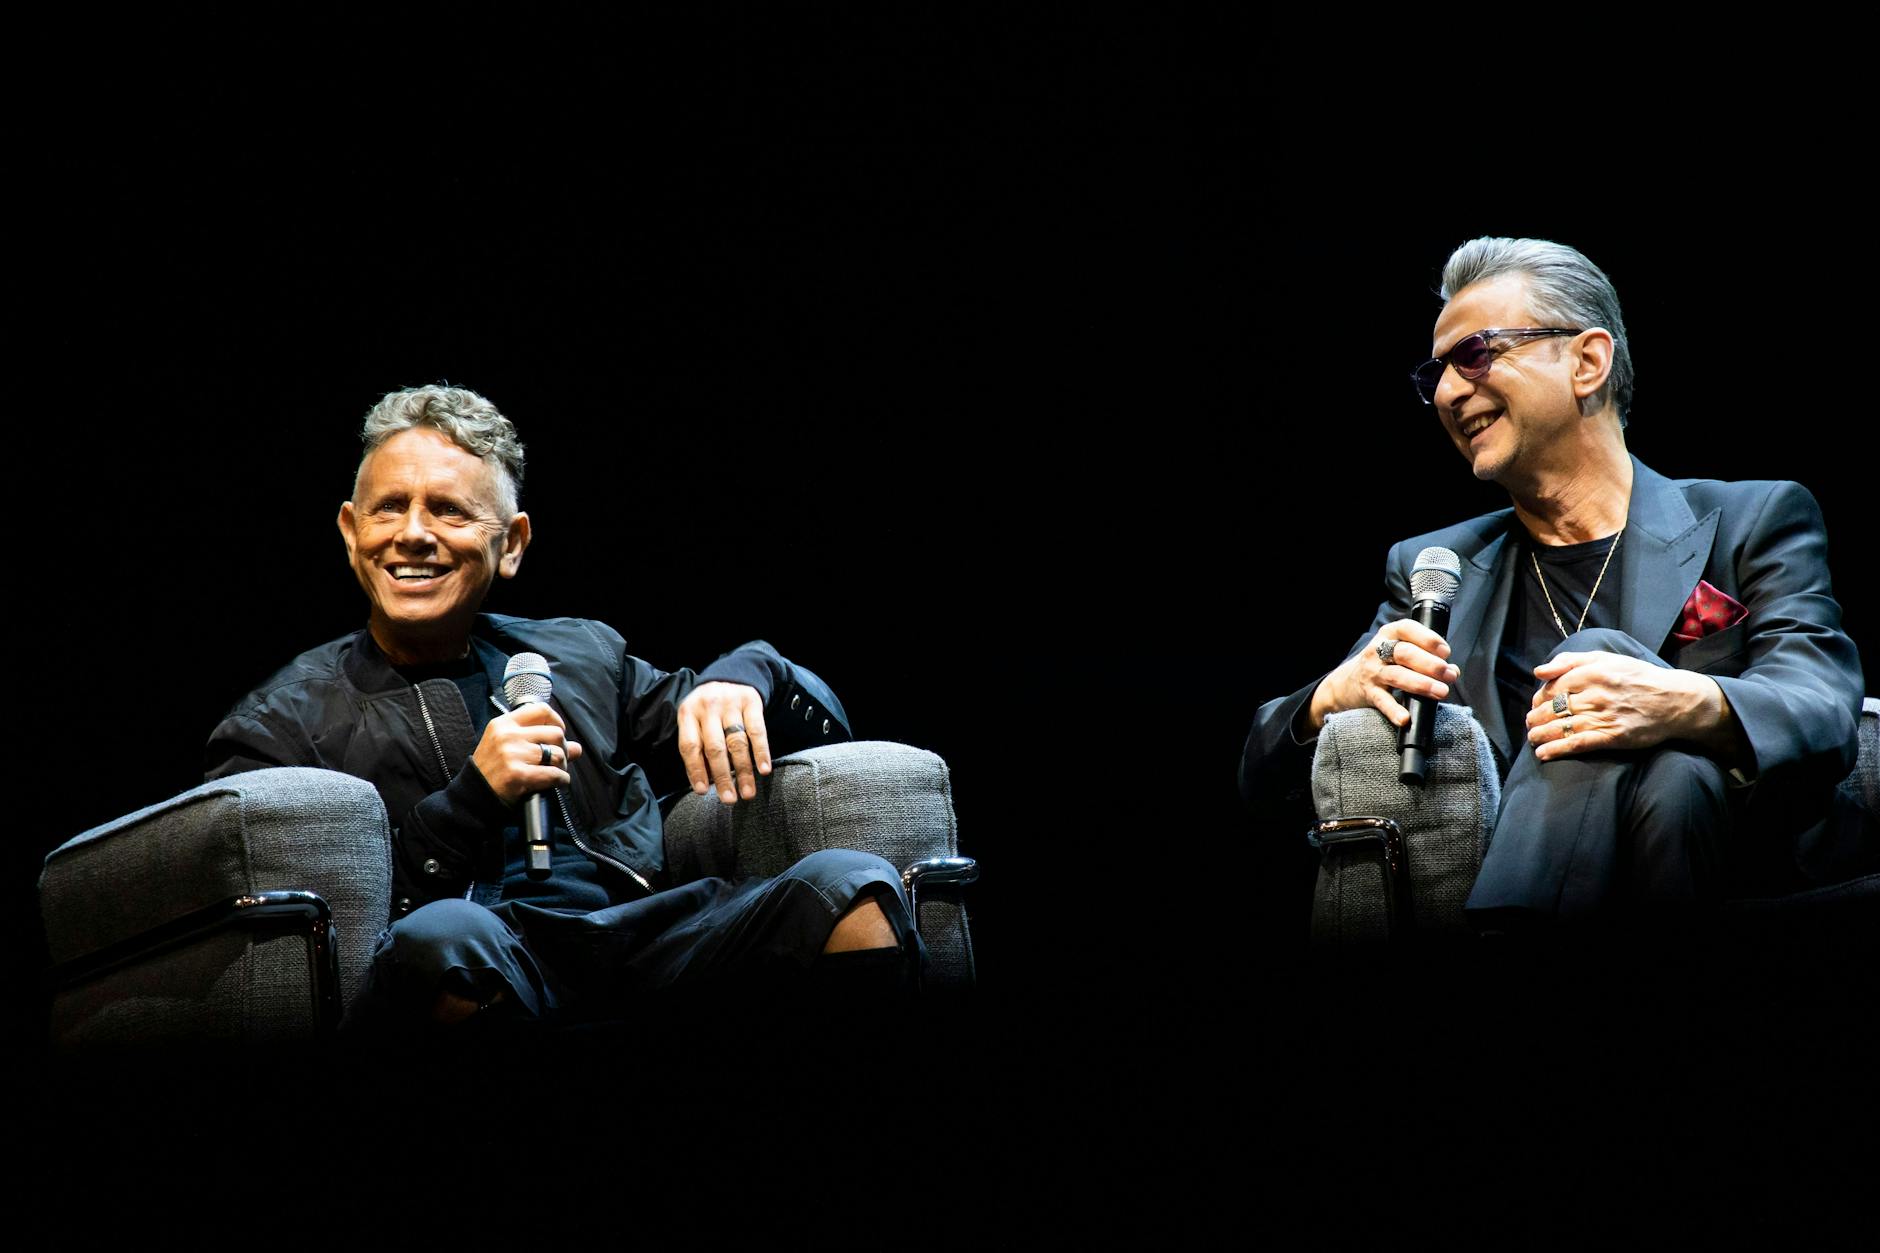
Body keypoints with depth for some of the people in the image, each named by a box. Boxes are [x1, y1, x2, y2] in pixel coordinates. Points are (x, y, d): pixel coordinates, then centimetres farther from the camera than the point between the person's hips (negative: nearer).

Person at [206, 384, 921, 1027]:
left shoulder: (582, 656, 27)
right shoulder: (278, 724, 16)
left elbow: (816, 713, 29)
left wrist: (742, 680, 5)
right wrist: (470, 802, -7)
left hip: (641, 942, 4)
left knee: (848, 887, -24)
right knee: (442, 935, -41)